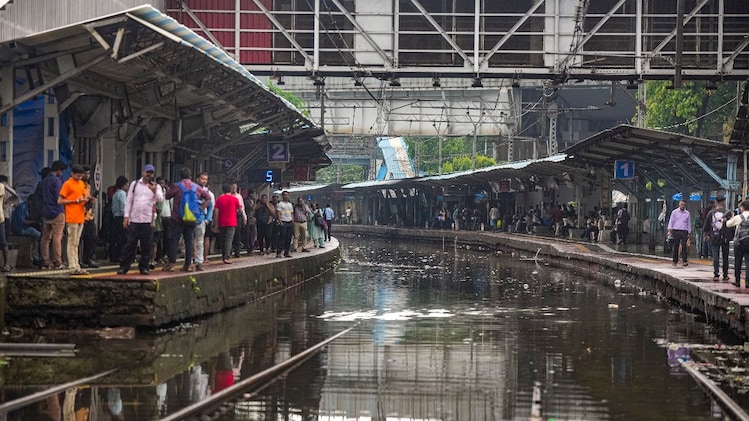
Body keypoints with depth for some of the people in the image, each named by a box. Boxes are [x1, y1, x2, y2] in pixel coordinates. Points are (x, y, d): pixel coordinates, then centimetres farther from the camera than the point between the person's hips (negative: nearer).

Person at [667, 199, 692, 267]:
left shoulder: (687, 213, 10)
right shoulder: (674, 212, 6)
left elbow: (689, 223, 15)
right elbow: (671, 221, 5)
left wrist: (689, 233, 11)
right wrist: (670, 231, -5)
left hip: (684, 232, 0)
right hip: (676, 231, 0)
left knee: (684, 246, -8)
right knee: (676, 247, 2)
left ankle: (685, 261, -11)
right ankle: (675, 261, 8)